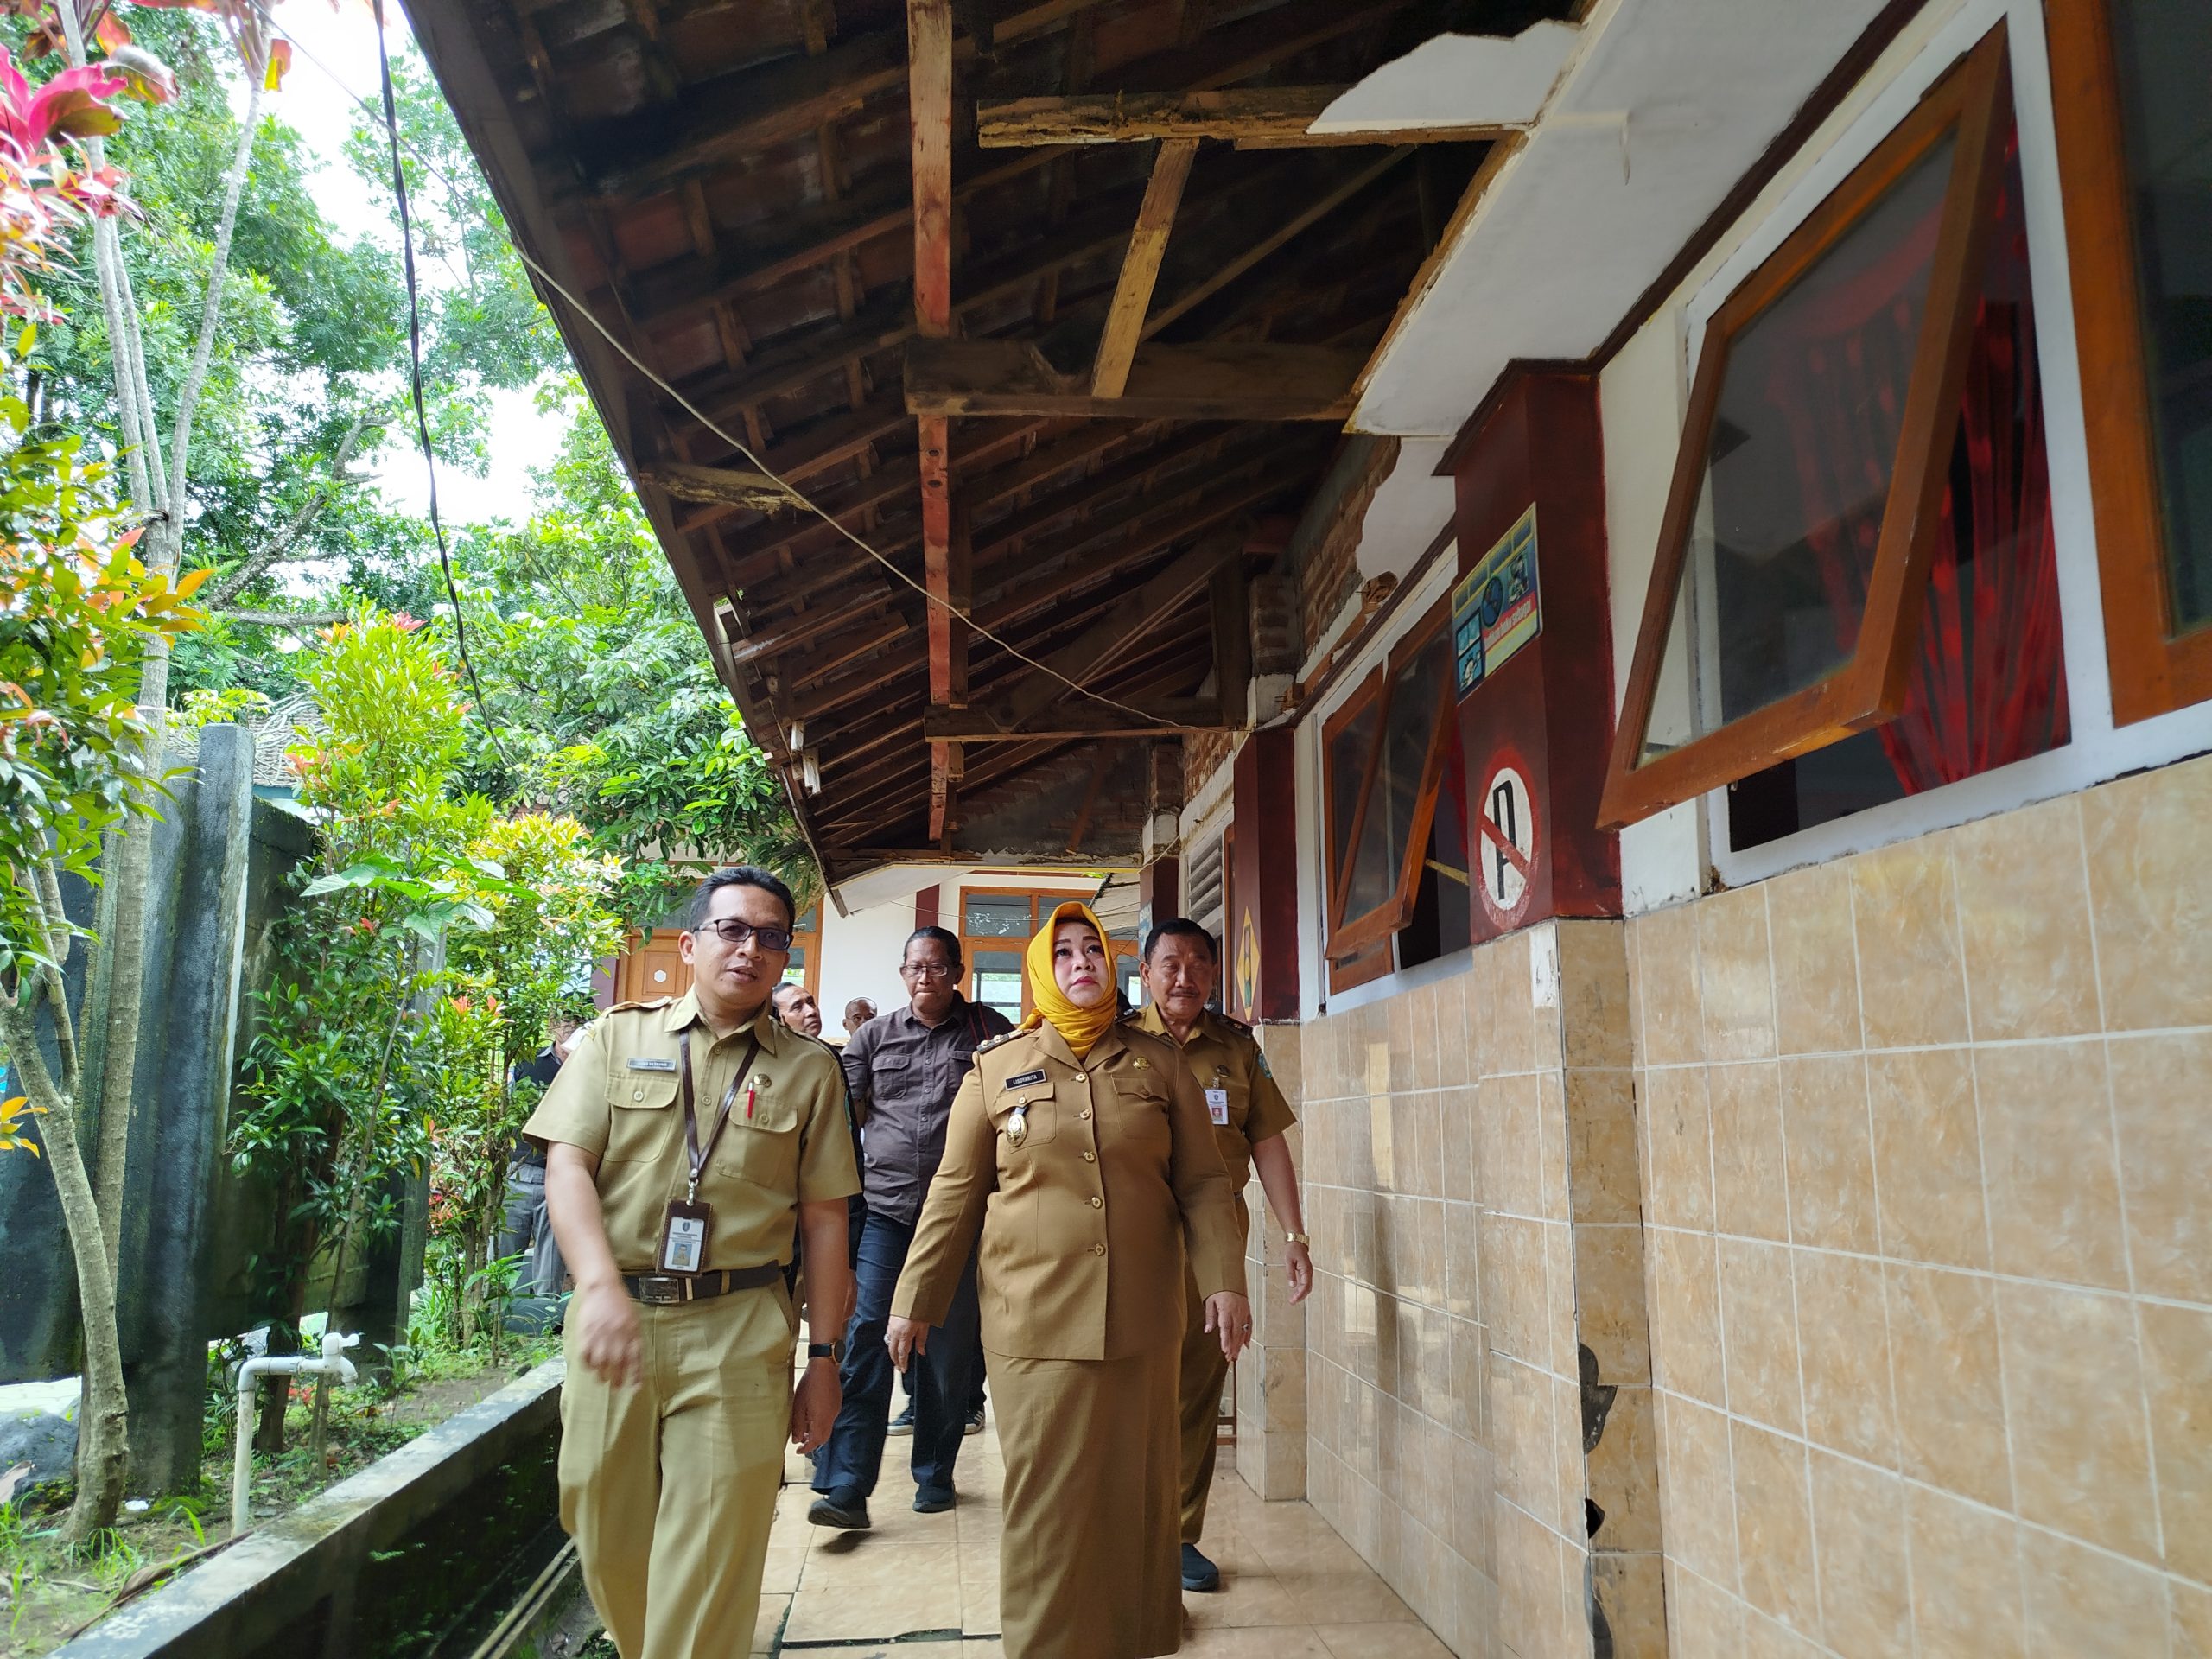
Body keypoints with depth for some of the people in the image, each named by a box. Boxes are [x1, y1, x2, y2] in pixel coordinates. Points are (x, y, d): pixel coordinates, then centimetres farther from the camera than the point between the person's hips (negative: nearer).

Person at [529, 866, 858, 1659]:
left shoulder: (809, 1069, 5)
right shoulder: (618, 1037, 6)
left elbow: (825, 1220, 5)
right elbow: (567, 1166, -4)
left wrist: (823, 1360, 4)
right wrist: (601, 1287, -20)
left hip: (738, 1331, -1)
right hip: (616, 1317, 1)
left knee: (710, 1565, -1)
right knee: (607, 1539, 14)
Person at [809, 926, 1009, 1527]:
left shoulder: (990, 1030, 7)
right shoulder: (873, 1036, 11)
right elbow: (844, 1112, 9)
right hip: (884, 1207, 1)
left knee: (948, 1346, 7)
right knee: (865, 1337, -8)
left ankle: (934, 1474, 22)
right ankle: (846, 1488, -5)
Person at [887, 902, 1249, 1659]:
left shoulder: (1159, 1064, 7)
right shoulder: (996, 1070, 4)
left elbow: (1203, 1184, 8)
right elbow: (954, 1196, 7)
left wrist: (1224, 1280, -2)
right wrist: (913, 1303, 7)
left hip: (1144, 1320, 2)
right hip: (1036, 1321, -1)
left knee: (1139, 1494, 9)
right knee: (1046, 1502, 3)